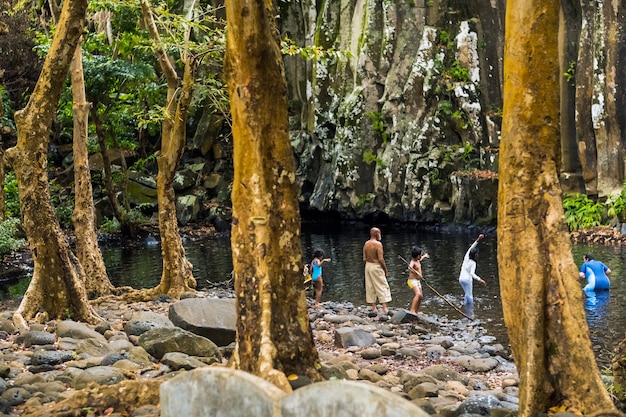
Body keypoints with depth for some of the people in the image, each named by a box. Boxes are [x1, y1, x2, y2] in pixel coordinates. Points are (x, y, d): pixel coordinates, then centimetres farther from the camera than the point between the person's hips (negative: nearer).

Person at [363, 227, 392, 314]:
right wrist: (386, 270, -9)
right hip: (376, 267, -7)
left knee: (370, 287, 11)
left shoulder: (366, 244, 4)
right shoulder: (378, 244, -17)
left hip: (368, 266, 7)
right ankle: (385, 308, -4)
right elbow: (381, 259, -18)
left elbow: (364, 259, 6)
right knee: (383, 287, 0)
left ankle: (374, 308, 14)